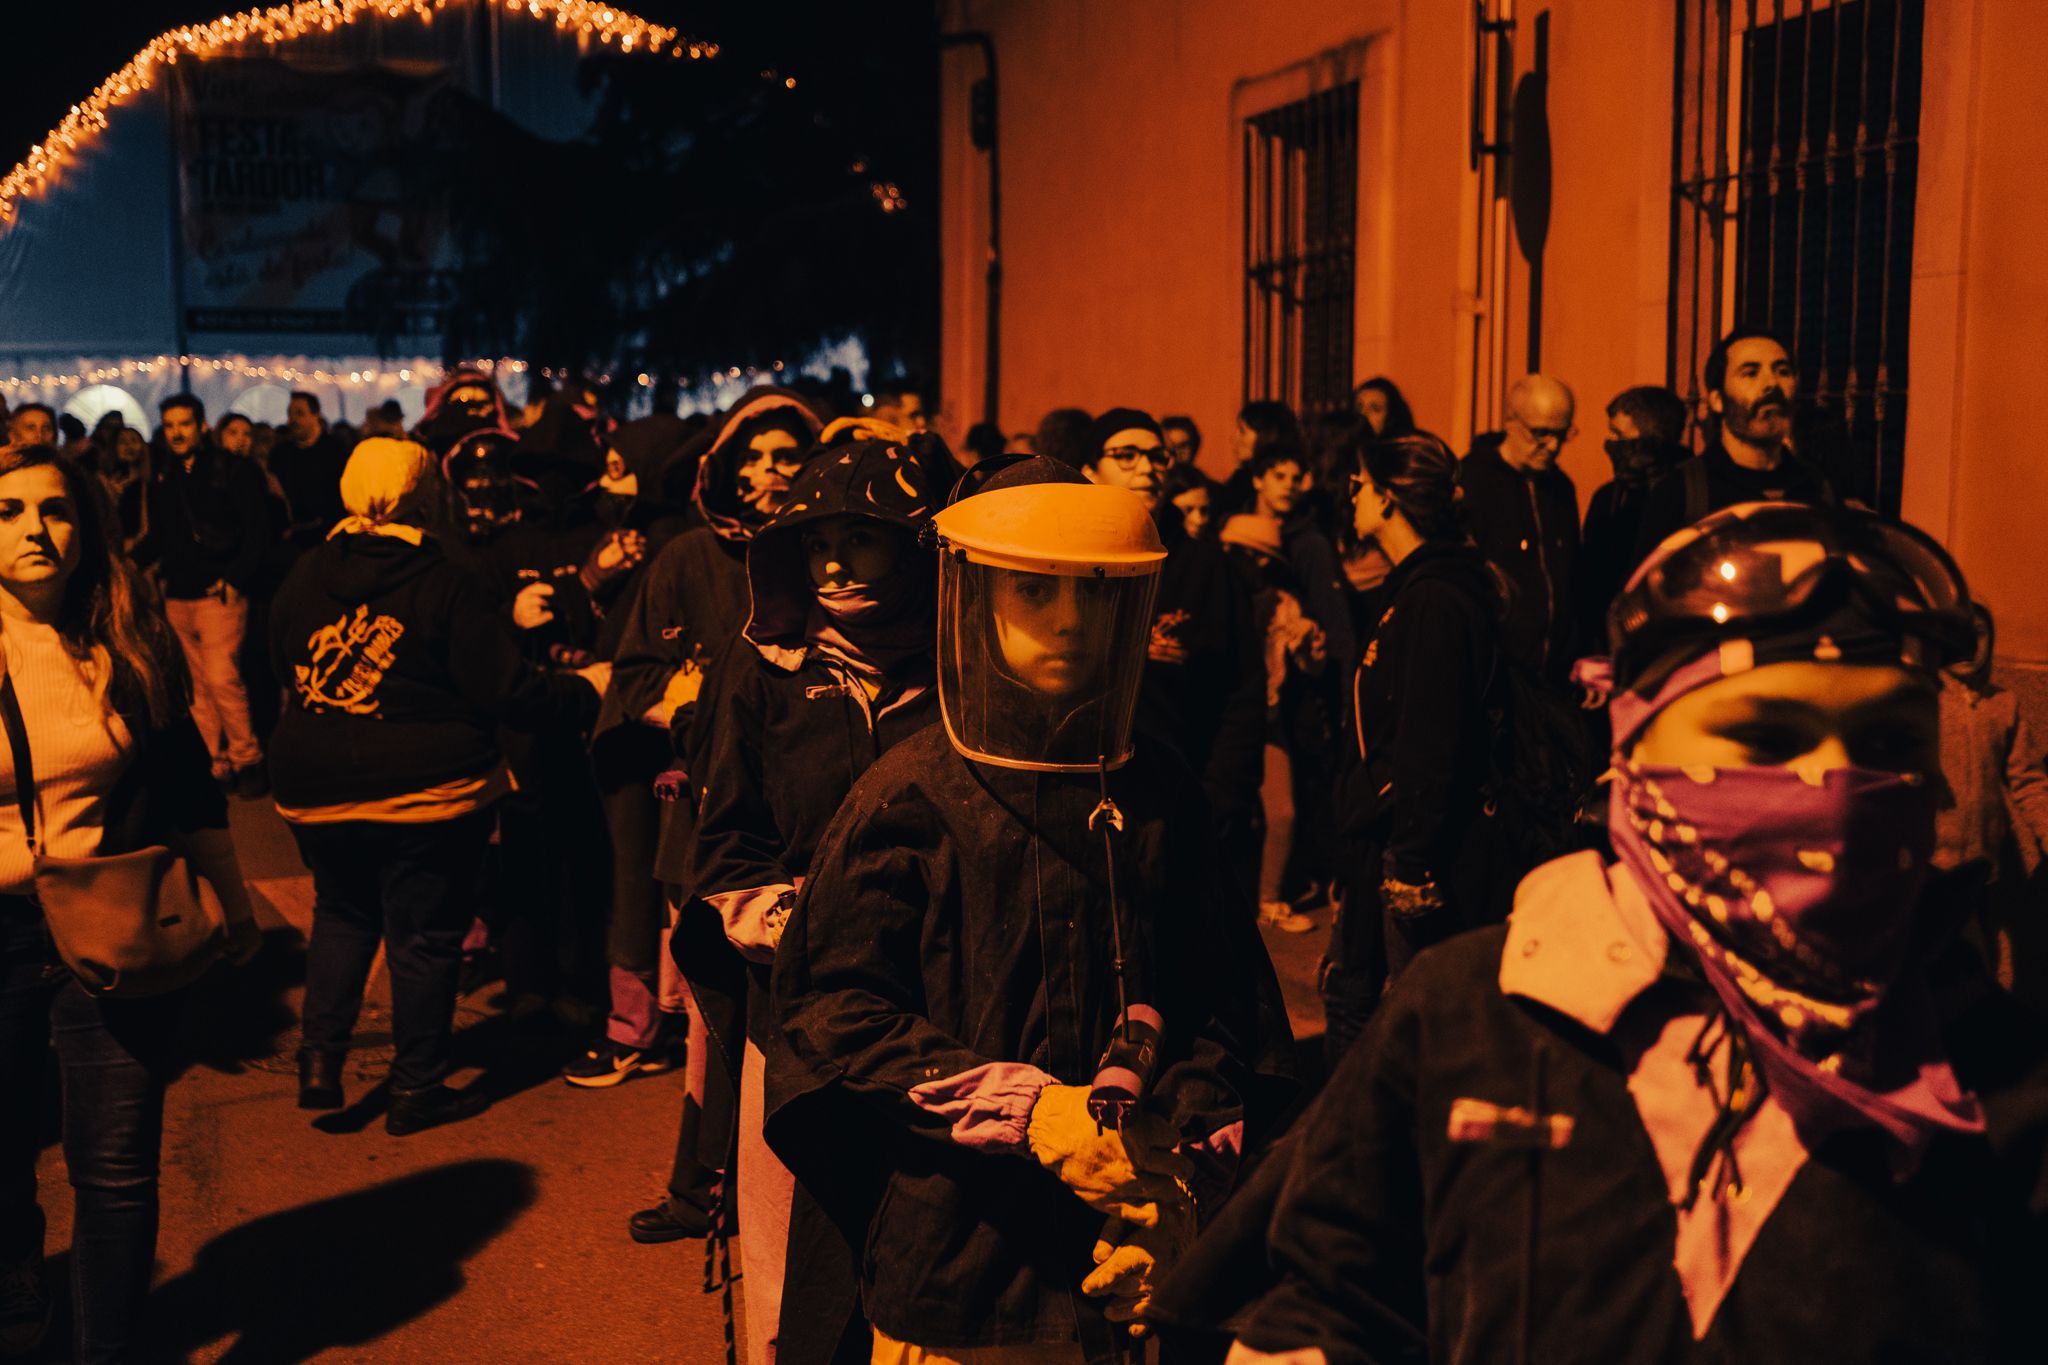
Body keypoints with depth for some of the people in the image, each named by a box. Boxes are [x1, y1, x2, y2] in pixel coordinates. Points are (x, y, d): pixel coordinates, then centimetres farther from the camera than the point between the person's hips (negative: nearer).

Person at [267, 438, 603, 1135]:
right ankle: (416, 1090, 16)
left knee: (342, 914, 24)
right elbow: (506, 691, -14)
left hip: (317, 789, 5)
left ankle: (320, 1057, 12)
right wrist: (586, 689, -1)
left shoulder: (302, 579, 2)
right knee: (425, 934, 7)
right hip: (424, 789, -5)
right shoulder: (444, 585, -14)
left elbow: (283, 675, 14)